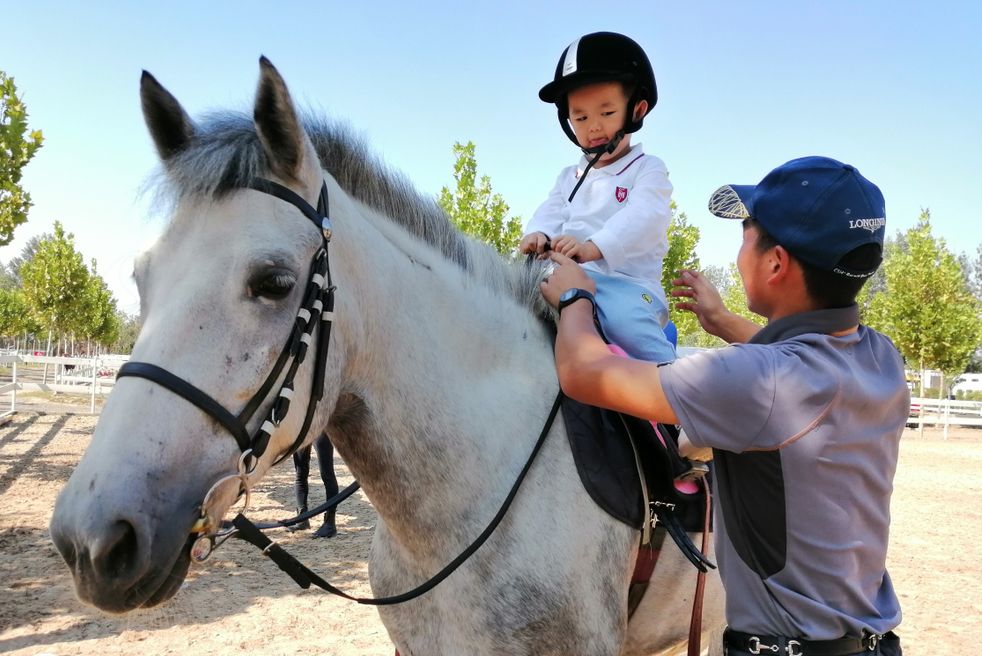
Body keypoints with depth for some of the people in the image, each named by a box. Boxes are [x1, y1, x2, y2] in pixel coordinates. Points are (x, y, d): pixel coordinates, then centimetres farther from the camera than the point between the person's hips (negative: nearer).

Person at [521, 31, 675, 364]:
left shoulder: (648, 169, 7)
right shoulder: (569, 177, 25)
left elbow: (642, 217, -12)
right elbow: (551, 212, 9)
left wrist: (594, 247, -31)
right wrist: (538, 235, -18)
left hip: (627, 281, -5)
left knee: (627, 322, -37)